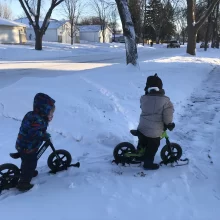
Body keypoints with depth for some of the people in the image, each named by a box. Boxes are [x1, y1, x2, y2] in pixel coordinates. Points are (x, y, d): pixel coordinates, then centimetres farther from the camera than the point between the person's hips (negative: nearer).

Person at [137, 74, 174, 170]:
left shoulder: (143, 98, -7)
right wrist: (169, 124, 4)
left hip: (141, 129, 4)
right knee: (151, 149, 19)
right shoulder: (165, 101, -19)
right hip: (154, 133, -4)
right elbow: (167, 118, -18)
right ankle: (148, 164, 36)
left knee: (142, 145, 31)